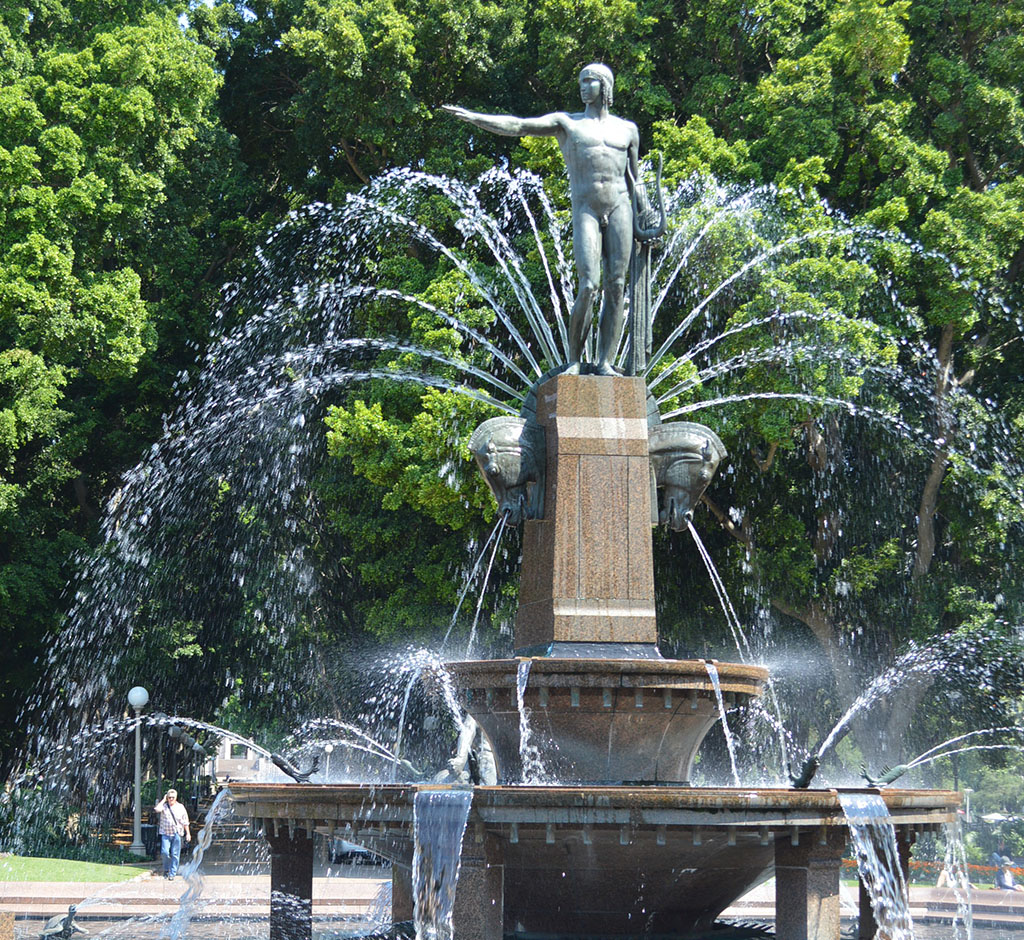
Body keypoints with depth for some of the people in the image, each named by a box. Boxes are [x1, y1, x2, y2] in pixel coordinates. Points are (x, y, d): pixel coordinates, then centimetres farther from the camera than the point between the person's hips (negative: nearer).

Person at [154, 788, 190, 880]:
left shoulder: (180, 807, 7)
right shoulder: (164, 806, 4)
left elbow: (185, 822, 11)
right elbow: (157, 809, -19)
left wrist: (188, 833, 7)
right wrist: (164, 800, -7)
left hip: (177, 834, 1)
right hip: (165, 834, -1)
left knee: (175, 855, 0)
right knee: (165, 852, -11)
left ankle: (172, 874, 6)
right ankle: (166, 869, 14)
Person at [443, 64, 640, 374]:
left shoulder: (627, 130, 19)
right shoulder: (566, 123, 12)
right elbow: (519, 126, 0)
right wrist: (474, 117, -12)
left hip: (619, 208, 2)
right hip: (585, 211, -2)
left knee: (616, 287, -6)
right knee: (588, 287, -15)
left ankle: (605, 362, -5)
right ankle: (573, 361, -3)